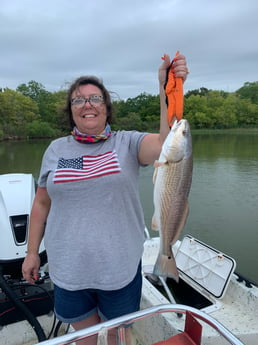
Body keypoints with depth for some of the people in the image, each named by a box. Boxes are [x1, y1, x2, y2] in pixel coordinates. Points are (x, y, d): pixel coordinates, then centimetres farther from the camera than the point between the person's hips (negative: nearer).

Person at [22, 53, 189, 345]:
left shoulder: (127, 142, -6)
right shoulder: (56, 149, 1)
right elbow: (42, 204, 6)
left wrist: (167, 90, -33)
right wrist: (32, 252, 8)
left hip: (121, 267, -1)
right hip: (69, 269, 2)